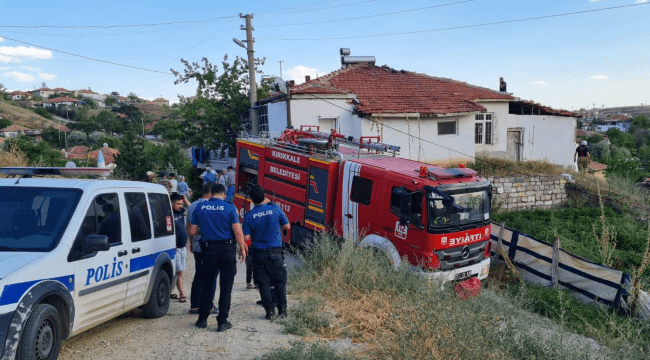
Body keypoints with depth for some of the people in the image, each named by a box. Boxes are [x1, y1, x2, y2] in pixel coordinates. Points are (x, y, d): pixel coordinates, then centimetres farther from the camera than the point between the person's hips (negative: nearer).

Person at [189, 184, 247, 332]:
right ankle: (222, 321, 7)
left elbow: (192, 231, 5)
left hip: (208, 250, 2)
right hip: (227, 249, -2)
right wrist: (242, 249, 0)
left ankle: (202, 319, 21)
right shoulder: (229, 208, -6)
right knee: (226, 287, 5)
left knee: (206, 285, 16)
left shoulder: (200, 208, 2)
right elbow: (238, 232, -11)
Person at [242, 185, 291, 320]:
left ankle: (270, 312, 9)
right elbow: (287, 226, 5)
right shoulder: (275, 209, -8)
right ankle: (282, 310, 13)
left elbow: (246, 238, -8)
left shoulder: (248, 216, -8)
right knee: (280, 281, 12)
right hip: (275, 252, 0)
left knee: (263, 283, 9)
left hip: (258, 253, 0)